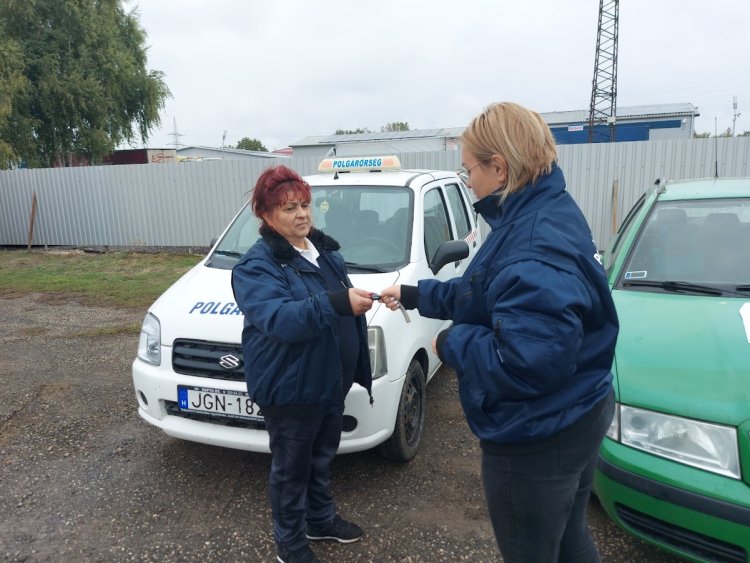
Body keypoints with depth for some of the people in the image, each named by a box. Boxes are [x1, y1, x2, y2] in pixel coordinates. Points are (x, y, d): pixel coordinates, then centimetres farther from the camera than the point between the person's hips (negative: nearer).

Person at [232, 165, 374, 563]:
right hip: (289, 389, -7)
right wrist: (337, 303, -44)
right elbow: (279, 318, -34)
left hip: (331, 381, 8)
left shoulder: (324, 250, 8)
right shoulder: (257, 265, -18)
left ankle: (321, 520, 46)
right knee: (290, 468, 11)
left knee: (321, 458, 24)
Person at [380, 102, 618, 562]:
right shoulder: (550, 213, 4)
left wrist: (452, 343, -18)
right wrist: (414, 295, 19)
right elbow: (481, 294, 14)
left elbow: (524, 363, -34)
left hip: (535, 439, -9)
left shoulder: (534, 247, -30)